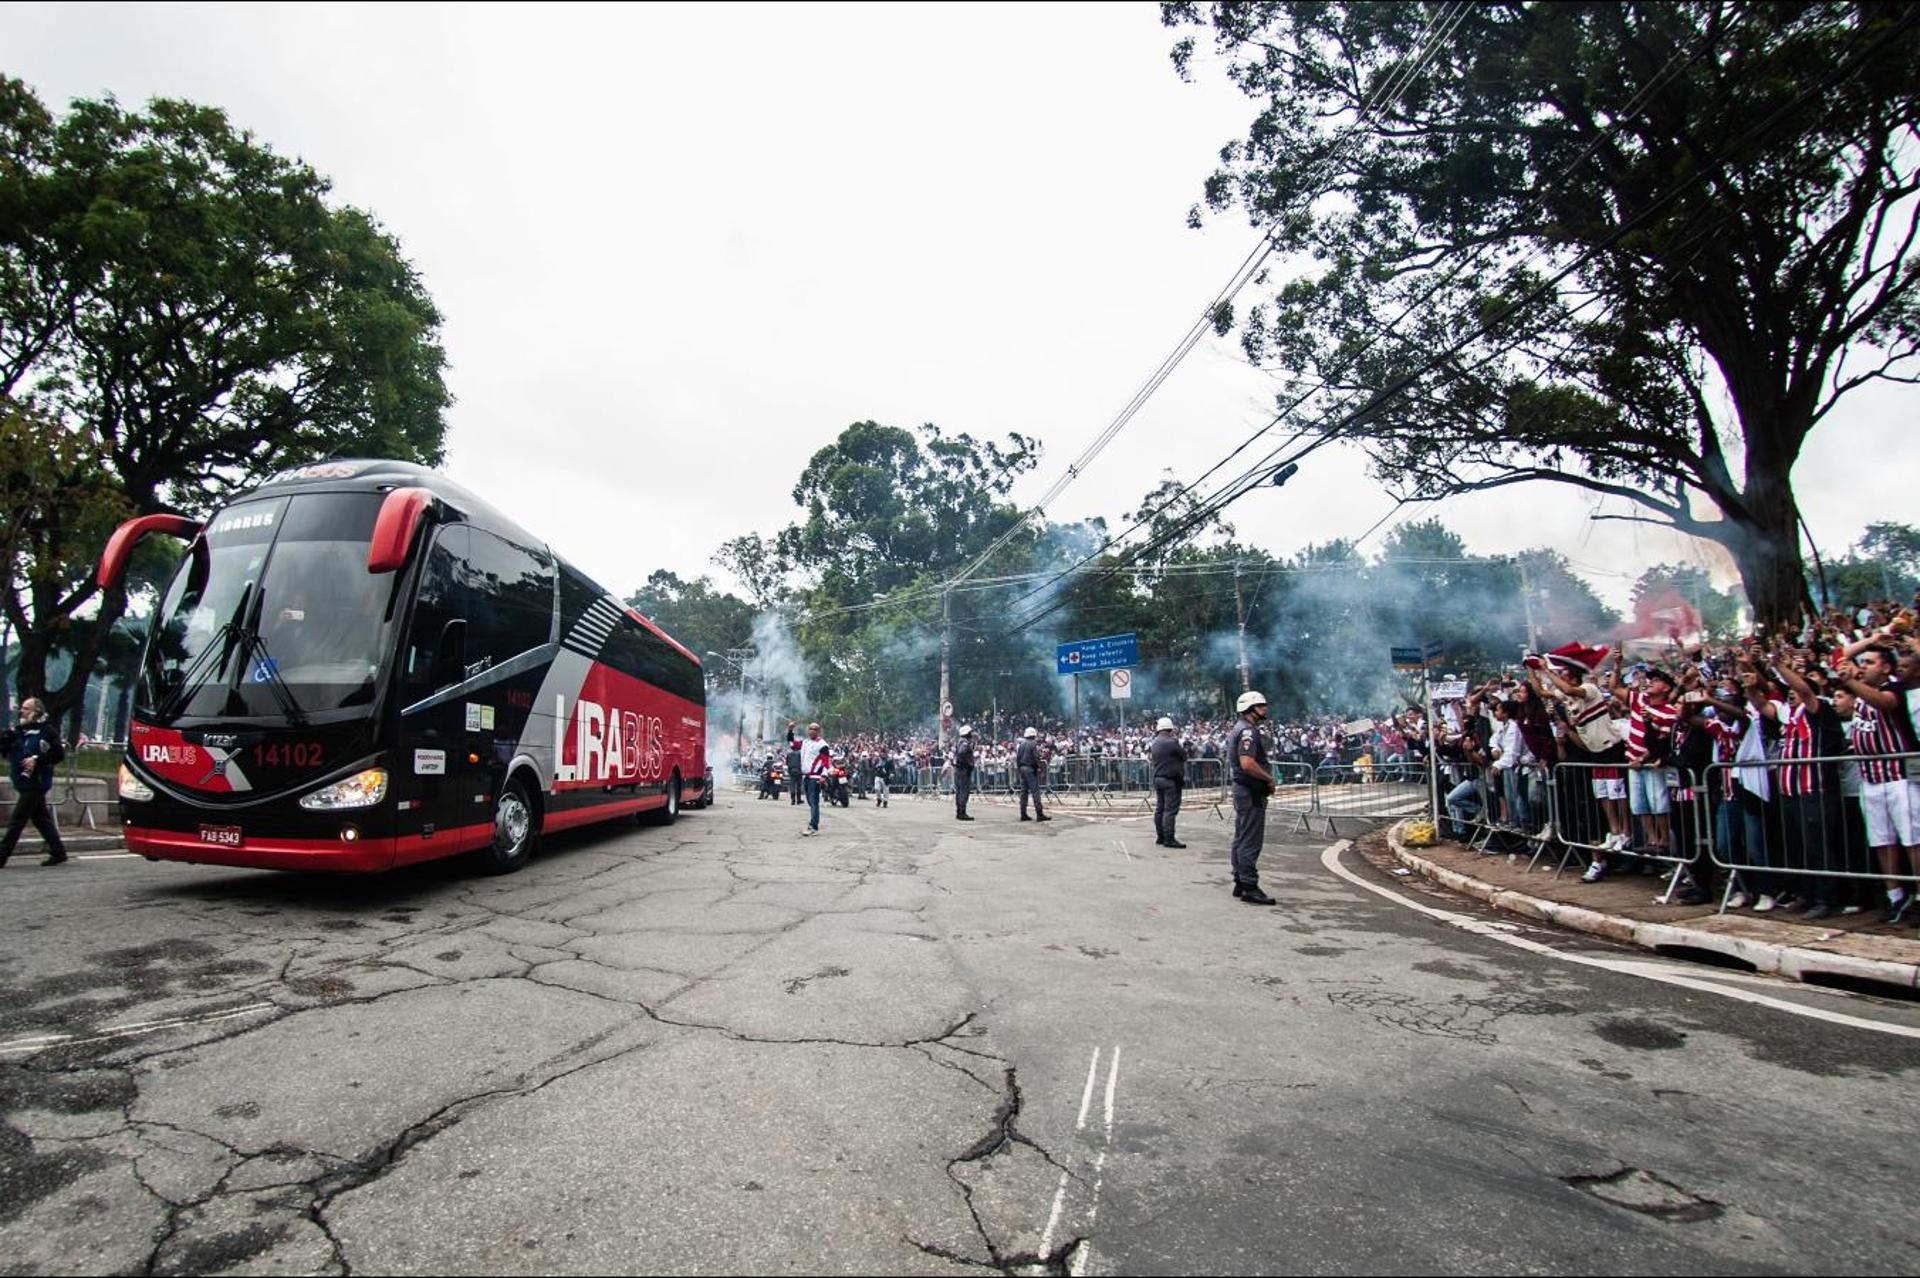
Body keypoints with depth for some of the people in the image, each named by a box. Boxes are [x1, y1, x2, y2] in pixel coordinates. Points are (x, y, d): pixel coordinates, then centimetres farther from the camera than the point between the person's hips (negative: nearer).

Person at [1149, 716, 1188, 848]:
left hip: (1158, 778, 9)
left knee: (1160, 808, 13)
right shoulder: (1171, 743, -15)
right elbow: (1184, 756, -7)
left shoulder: (1155, 743, 11)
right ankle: (1169, 839, -8)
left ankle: (1160, 836, 20)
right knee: (1170, 810, -7)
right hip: (1171, 780, -9)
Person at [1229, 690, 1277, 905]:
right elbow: (1248, 764, -28)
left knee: (1242, 839, 15)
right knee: (1251, 841, -7)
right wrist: (1269, 778, -15)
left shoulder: (1242, 730, 17)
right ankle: (1249, 888, -5)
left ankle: (1240, 883, 22)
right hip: (1251, 793, -11)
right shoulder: (1248, 731, -17)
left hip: (1243, 790, 11)